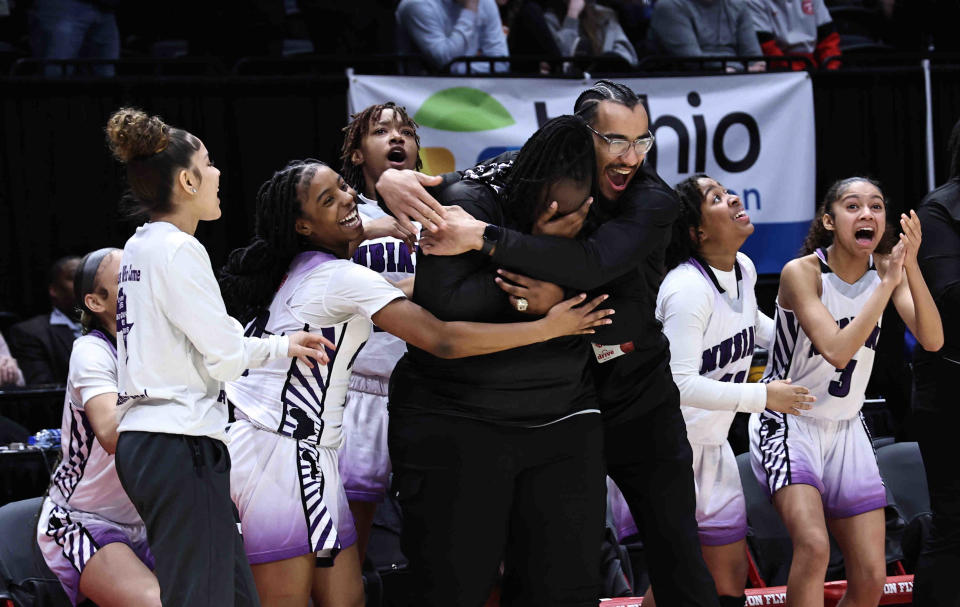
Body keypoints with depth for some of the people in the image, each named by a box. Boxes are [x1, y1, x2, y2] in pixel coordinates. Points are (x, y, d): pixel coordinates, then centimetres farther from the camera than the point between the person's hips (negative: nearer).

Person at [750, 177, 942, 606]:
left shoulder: (886, 268, -3)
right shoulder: (802, 272, -18)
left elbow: (932, 341, -18)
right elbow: (837, 350, -30)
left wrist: (910, 268, -31)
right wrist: (887, 284, -30)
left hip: (845, 428, 6)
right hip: (788, 424, -6)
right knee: (813, 545, -30)